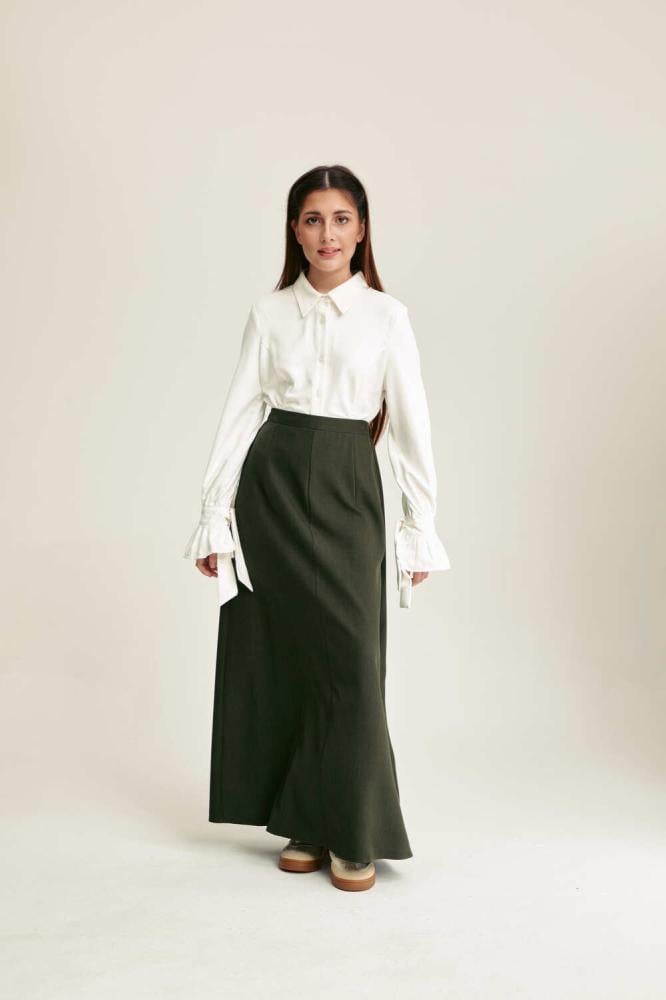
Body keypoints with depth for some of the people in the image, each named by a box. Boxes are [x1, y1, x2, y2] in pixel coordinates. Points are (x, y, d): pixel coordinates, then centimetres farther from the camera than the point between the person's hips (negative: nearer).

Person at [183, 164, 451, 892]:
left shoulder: (386, 316, 3)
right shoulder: (269, 312, 4)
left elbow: (411, 425, 3)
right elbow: (239, 413, 4)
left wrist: (421, 527, 0)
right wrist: (213, 515, 0)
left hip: (347, 489, -1)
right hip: (272, 483, 1)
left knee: (351, 659, -5)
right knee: (284, 657, 5)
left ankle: (350, 832, 11)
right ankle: (305, 824, 20)